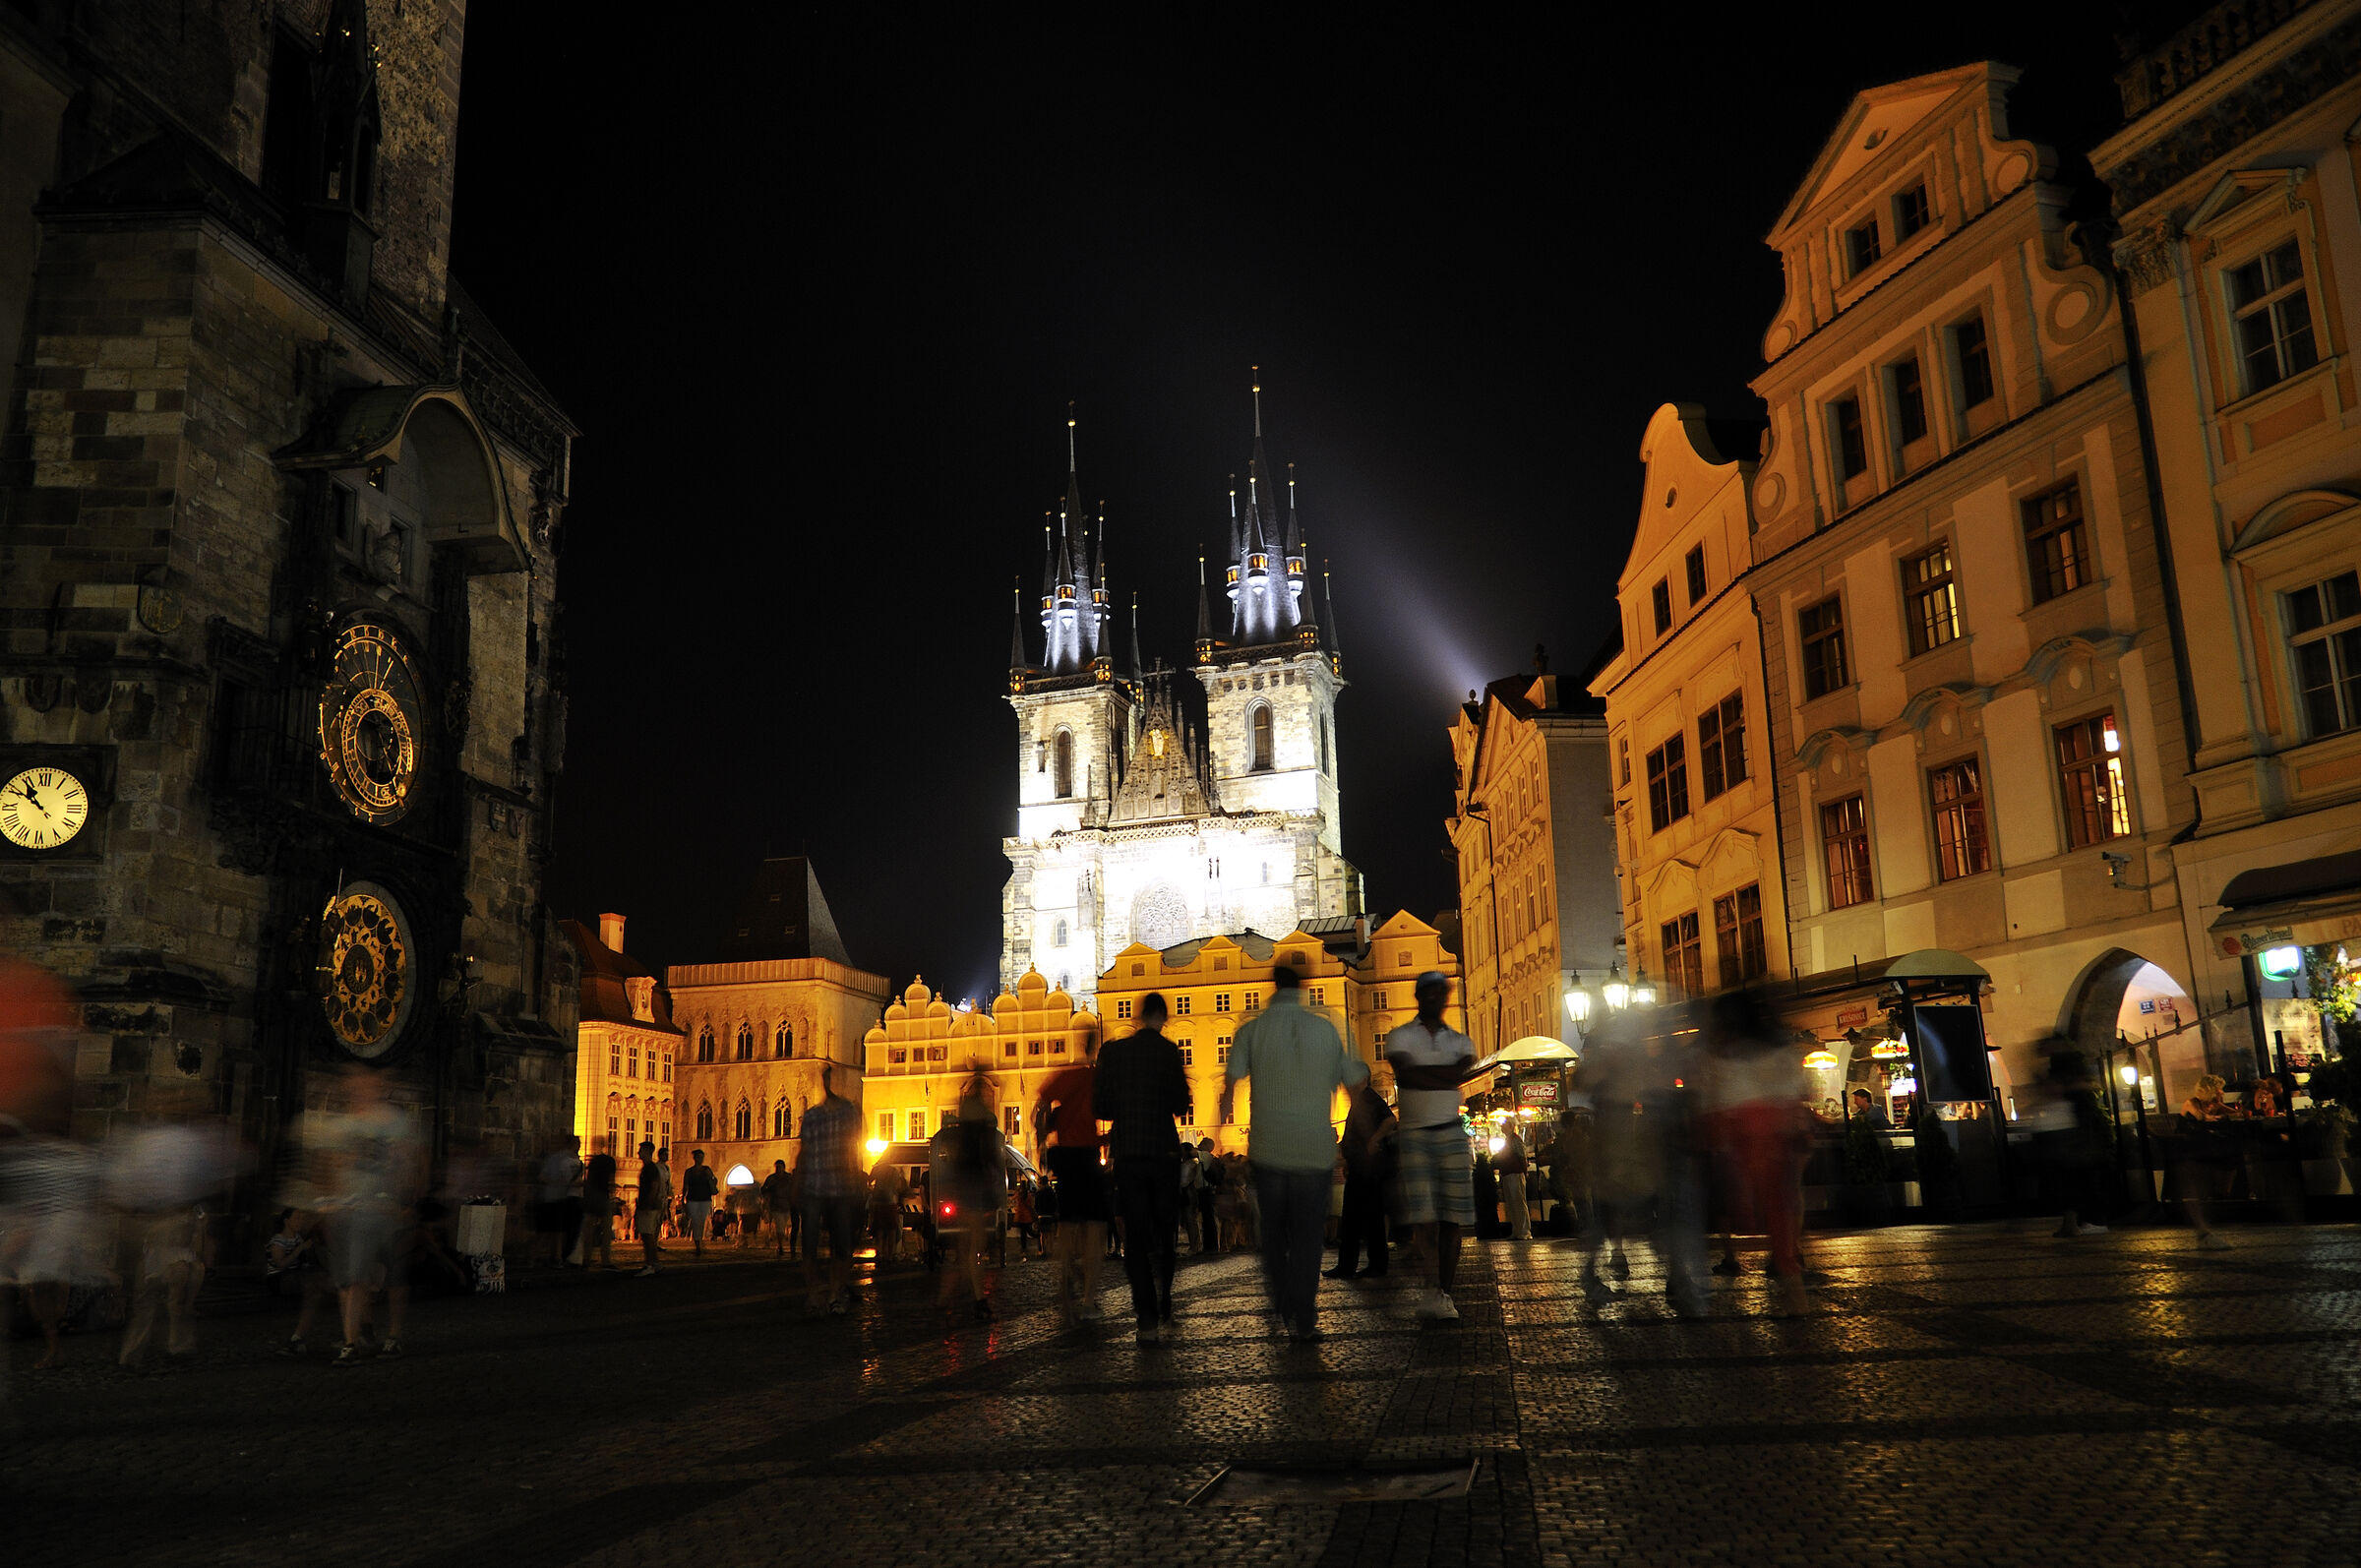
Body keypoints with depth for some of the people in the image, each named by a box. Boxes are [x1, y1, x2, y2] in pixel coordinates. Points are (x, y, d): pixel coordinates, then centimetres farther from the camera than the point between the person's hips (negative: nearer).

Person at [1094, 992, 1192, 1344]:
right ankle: (1163, 1314, 16)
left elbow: (1099, 1108, 3)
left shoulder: (1112, 1051, 1)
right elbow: (1181, 1106, -7)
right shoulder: (1167, 1050, -6)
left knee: (1135, 1237, 4)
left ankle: (1147, 1320, -5)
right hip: (1164, 1153, -1)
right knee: (1164, 1234, 14)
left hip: (1127, 1154, 1)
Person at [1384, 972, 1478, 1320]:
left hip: (1452, 1134, 3)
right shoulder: (1400, 1037, 6)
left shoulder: (1461, 1042, 14)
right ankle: (1434, 1290, -12)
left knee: (1453, 1218, 0)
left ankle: (1443, 1293, 7)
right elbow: (1406, 1074, -14)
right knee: (1423, 1216, -12)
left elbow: (1457, 1073, -8)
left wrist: (1419, 1071, -13)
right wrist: (1442, 1076, -12)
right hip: (1414, 1133, -2)